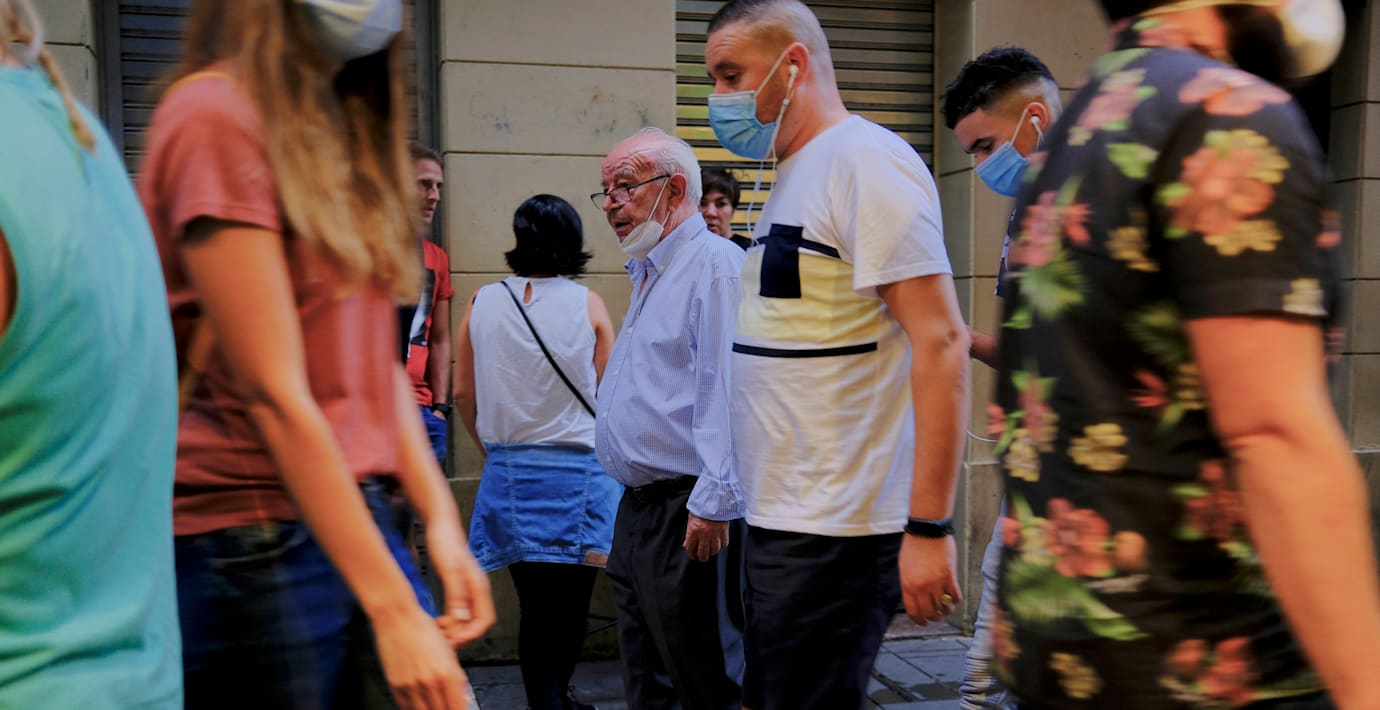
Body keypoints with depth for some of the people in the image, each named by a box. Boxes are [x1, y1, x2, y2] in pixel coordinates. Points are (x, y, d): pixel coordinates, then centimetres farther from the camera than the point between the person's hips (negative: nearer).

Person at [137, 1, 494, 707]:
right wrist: (394, 611, -19)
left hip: (355, 513, 7)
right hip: (252, 552, -7)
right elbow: (274, 395, -18)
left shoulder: (345, 119, 11)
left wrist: (441, 519, 1)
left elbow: (375, 359, 10)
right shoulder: (216, 113, -12)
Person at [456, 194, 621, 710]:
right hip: (577, 472, -2)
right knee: (571, 604, 12)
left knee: (534, 605, 10)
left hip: (508, 473, 2)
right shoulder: (587, 304, -6)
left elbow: (463, 393, 5)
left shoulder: (482, 303, 0)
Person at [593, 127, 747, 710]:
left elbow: (724, 392, -22)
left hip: (686, 512, -10)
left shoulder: (716, 264, -13)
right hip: (638, 508, 10)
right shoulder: (648, 276, 19)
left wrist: (712, 504, -24)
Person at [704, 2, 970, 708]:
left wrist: (928, 526, -23)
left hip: (833, 531, -9)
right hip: (777, 517, 9)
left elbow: (941, 342, -19)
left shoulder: (865, 159, -12)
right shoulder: (794, 176, 16)